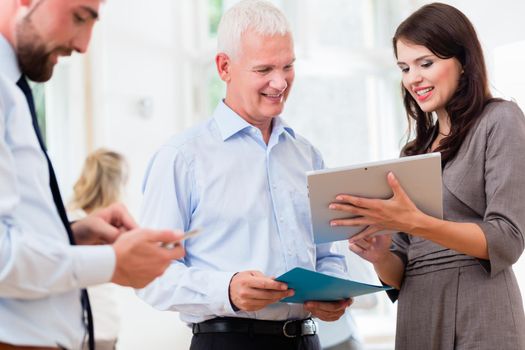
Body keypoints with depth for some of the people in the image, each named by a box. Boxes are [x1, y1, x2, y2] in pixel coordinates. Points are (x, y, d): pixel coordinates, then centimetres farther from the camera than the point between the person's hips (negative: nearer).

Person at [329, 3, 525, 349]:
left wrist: (416, 223, -23)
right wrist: (381, 256, -10)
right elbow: (401, 273, 12)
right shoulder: (416, 151, 16)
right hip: (416, 321, 6)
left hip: (477, 320, -5)